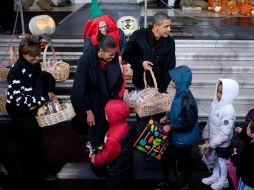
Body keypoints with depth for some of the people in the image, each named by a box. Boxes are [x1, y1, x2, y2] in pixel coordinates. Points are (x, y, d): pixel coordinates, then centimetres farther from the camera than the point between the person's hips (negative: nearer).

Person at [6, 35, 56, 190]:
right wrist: (43, 100, -26)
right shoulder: (17, 71, -24)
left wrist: (48, 92, -1)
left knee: (38, 146, 22)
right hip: (22, 117, -8)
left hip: (34, 113, 8)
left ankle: (39, 177, 41)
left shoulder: (34, 65, 0)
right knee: (30, 151, 3)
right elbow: (16, 98, -28)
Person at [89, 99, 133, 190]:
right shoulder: (122, 125, -8)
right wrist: (101, 148, 4)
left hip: (117, 172, -9)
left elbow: (108, 155, -25)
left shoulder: (114, 137, -39)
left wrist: (95, 159, -9)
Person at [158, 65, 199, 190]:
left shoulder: (187, 100, -32)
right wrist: (167, 118, 3)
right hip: (176, 137, 9)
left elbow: (188, 123, -29)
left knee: (183, 162, 15)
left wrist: (171, 127, -25)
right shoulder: (180, 93, -5)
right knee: (167, 158, 22)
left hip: (184, 139, -9)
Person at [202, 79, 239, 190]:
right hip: (213, 140, 7)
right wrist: (207, 138, 5)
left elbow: (224, 134, -29)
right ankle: (215, 176, 47)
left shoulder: (228, 111, -32)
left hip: (222, 143, -7)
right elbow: (210, 122, 3)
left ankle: (223, 181, 37)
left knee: (222, 161, 14)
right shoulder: (215, 104, -8)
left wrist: (211, 144, -22)